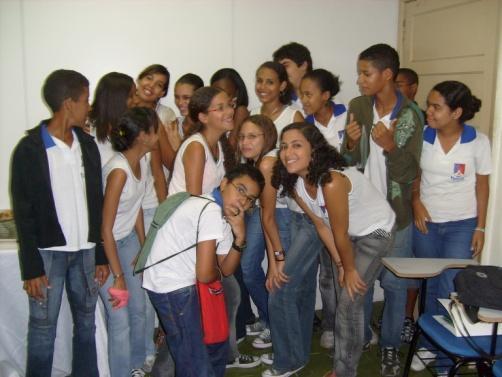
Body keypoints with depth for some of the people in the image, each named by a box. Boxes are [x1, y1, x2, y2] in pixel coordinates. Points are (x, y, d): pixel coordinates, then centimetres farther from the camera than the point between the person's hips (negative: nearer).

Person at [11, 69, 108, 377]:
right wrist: (31, 268, -10)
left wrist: (101, 255, 7)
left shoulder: (87, 144, 6)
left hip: (85, 251, 4)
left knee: (86, 324, 13)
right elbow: (24, 214, -8)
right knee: (43, 329, 5)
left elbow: (97, 203, 8)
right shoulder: (29, 149, -8)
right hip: (48, 252, -4)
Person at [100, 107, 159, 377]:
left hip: (129, 240, 8)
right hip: (106, 245, -8)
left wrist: (143, 247, 10)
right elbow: (106, 228, -24)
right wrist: (118, 276, -21)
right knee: (120, 319, -1)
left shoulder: (142, 161, -3)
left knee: (139, 309, 15)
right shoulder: (118, 170, -27)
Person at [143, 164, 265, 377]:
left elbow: (226, 269, 9)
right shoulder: (212, 211, -23)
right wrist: (217, 272, 0)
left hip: (184, 285, 10)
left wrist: (240, 237, -6)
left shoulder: (225, 217, 9)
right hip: (173, 288, -10)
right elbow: (205, 274, -23)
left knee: (216, 344, 22)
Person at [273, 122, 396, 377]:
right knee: (342, 296, 15)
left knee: (349, 302, -6)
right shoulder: (296, 184, -12)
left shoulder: (331, 182, -37)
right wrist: (340, 265, -1)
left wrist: (350, 269, -11)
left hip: (376, 232, -7)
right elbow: (321, 225, -3)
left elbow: (341, 234, -25)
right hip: (350, 234, 7)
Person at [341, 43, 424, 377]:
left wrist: (390, 145, -28)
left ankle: (390, 346, 26)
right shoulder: (357, 107, -3)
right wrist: (351, 143, -19)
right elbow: (350, 162, 3)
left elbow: (409, 173, -11)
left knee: (394, 282, 8)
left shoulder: (410, 115, -12)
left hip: (396, 214, -3)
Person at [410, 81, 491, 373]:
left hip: (462, 225, -2)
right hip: (426, 223, 2)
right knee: (430, 287, 12)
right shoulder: (422, 136, -6)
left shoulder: (478, 141, -11)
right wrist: (416, 202, -11)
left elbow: (482, 186, -3)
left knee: (451, 291, -4)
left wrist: (480, 228, -3)